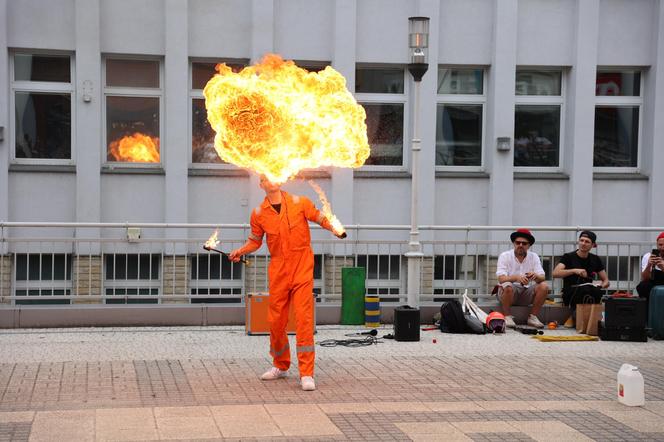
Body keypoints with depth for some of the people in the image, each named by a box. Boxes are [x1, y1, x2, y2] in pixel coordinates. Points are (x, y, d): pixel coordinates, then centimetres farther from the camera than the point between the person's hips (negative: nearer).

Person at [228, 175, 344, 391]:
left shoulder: (300, 203, -2)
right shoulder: (259, 213, 4)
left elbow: (320, 218, 6)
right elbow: (255, 240, 16)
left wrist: (334, 229, -13)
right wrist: (240, 251, -2)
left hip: (302, 268, -3)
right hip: (278, 270, 3)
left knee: (304, 318, -12)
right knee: (275, 321, 8)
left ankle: (306, 374, -11)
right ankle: (280, 366, 30)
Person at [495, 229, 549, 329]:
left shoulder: (534, 257, 4)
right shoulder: (505, 256, -5)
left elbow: (542, 278, -7)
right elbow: (501, 279, -19)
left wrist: (535, 276, -33)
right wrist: (516, 277, -39)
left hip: (526, 293, 3)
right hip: (509, 293, -3)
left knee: (544, 286, -21)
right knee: (507, 286, -36)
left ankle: (533, 317, -9)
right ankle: (507, 317, -16)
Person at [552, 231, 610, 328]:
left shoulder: (595, 260, 12)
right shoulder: (568, 257, 1)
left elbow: (606, 281, 14)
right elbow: (555, 273, -15)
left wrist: (603, 284, -11)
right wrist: (574, 270, -26)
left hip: (589, 294, 3)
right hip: (570, 295, -3)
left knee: (596, 291, -32)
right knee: (585, 288, -36)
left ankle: (573, 317, -12)